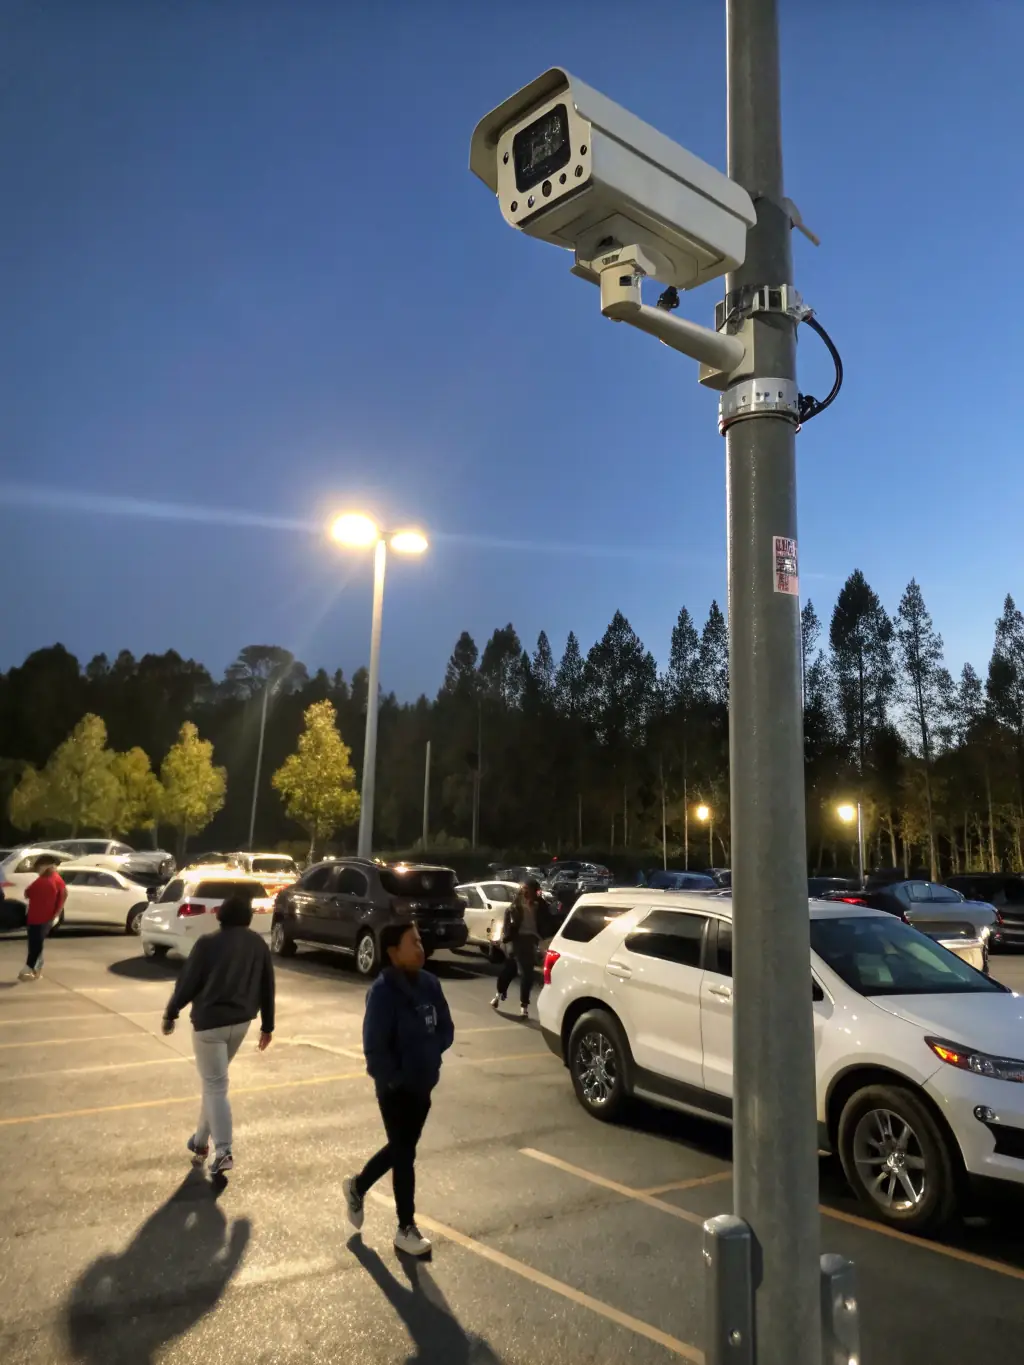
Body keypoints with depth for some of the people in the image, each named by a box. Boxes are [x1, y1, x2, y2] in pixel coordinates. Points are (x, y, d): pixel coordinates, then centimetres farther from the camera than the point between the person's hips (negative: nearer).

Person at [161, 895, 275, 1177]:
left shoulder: (208, 944, -11)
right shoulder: (258, 944, 3)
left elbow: (187, 983, -8)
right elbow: (267, 987, 7)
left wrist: (170, 1013, 8)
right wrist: (267, 1025, 15)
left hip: (209, 1022, -5)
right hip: (241, 1022, 5)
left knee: (215, 1086, -1)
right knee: (214, 1081, 22)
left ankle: (223, 1152, -8)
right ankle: (201, 1140, 33)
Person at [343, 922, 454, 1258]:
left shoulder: (429, 983, -2)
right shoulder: (383, 991, -22)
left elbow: (446, 1029, 5)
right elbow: (375, 1048, -23)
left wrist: (428, 1056, -9)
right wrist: (395, 1079, -16)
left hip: (424, 1084, 7)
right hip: (395, 1088, -7)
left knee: (400, 1147, 22)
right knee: (404, 1154, 7)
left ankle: (357, 1186, 46)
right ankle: (407, 1229, 25)